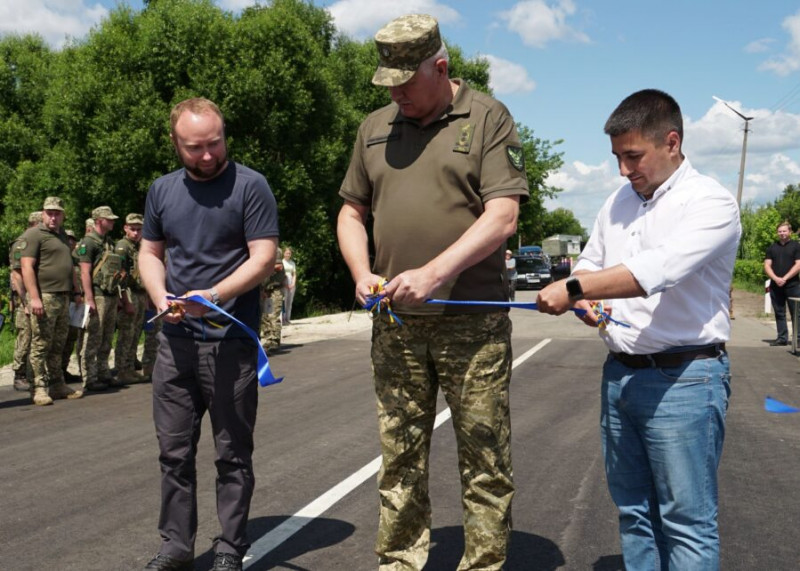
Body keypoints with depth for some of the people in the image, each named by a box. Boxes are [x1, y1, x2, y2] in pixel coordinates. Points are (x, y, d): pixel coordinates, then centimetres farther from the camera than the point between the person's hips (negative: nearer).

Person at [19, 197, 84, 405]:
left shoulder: (62, 235, 20)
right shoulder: (33, 235, -5)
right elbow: (27, 267, -13)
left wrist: (76, 291, 22)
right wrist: (34, 298, -20)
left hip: (63, 298, 8)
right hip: (44, 297, -8)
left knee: (58, 346, 12)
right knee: (41, 345, -5)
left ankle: (57, 384, 19)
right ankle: (39, 388, -1)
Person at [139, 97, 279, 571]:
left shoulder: (250, 186, -5)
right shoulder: (162, 191, 12)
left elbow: (263, 257, -10)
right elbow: (149, 254, 18)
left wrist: (213, 295, -23)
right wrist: (160, 296, -3)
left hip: (231, 342, -5)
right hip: (175, 341, 5)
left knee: (233, 455, 5)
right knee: (174, 451, 11)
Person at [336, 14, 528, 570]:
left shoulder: (488, 118, -1)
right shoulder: (375, 128, 14)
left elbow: (502, 217, -11)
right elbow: (352, 212, 19)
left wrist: (434, 272, -21)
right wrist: (362, 273, 1)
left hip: (473, 322, -4)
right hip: (395, 322, 4)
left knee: (485, 460, 3)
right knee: (399, 456, 11)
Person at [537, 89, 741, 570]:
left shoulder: (711, 202, -11)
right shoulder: (618, 203, 13)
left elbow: (659, 269, -25)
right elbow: (589, 263, 22)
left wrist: (572, 289, -23)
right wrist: (585, 300, 0)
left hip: (683, 379, -7)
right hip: (621, 373, 7)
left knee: (687, 522, -1)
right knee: (633, 511, 15)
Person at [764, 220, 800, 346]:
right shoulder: (772, 247, 13)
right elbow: (767, 266, 6)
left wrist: (785, 278, -14)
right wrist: (776, 278, -11)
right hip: (775, 286, 4)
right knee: (779, 313, 7)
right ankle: (782, 338, 12)